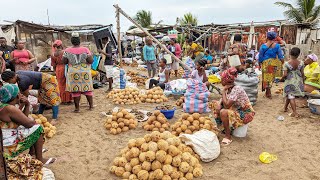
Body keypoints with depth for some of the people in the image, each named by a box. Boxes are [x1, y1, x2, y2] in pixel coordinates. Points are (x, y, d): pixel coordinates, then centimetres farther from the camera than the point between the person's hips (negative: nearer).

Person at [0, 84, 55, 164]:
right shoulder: (10, 109, -25)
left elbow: (23, 118, 10)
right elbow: (29, 124, -21)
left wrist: (27, 105, -4)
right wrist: (36, 122, 1)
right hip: (7, 149, -10)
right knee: (38, 128, -2)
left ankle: (32, 152, 30)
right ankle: (39, 159, 8)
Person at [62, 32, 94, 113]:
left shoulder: (67, 51, -4)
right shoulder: (85, 50, -7)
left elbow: (64, 61, 0)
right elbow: (91, 61, -11)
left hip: (73, 73, 0)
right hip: (85, 72, 0)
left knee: (75, 90, 5)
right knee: (87, 89, 10)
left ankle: (77, 108, 10)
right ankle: (91, 105, 18)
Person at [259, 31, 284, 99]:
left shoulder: (263, 46, -7)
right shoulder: (277, 45, -4)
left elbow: (260, 56, -1)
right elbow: (280, 56, 1)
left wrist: (260, 64, 11)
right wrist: (282, 63, 14)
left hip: (265, 63, -1)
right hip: (274, 63, 1)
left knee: (266, 76, 7)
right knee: (272, 77, 14)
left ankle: (268, 93, 11)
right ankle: (268, 92, 19)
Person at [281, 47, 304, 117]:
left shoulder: (286, 63, -17)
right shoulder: (300, 63, -6)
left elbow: (285, 75, -19)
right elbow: (302, 74, 1)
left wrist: (282, 79, 1)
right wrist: (302, 81, 15)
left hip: (290, 81, -4)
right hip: (298, 81, 4)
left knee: (291, 96, 2)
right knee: (290, 95, 22)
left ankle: (295, 113, -2)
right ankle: (285, 107, 38)